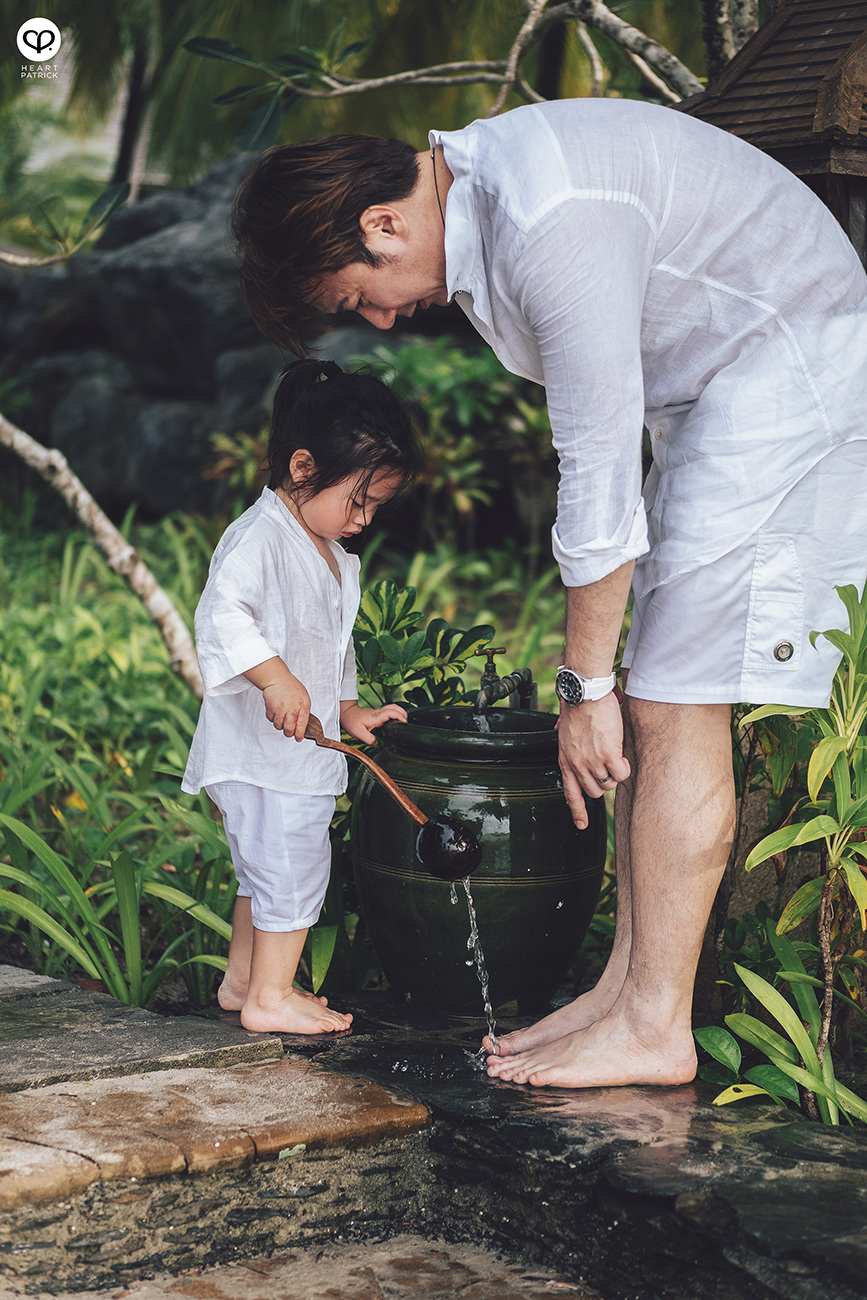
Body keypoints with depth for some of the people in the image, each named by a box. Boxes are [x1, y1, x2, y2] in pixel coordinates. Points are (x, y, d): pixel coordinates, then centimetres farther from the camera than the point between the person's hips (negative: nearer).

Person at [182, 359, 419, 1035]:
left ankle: (242, 979, 32)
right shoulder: (260, 539, -18)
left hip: (304, 751, 10)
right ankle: (270, 996, 8)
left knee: (266, 868, 19)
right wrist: (276, 680, -38)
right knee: (294, 866, -4)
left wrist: (348, 709, 17)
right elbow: (222, 612, -33)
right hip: (261, 751, -10)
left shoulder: (335, 559, 15)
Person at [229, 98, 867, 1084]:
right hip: (711, 389, 10)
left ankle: (653, 1028, -5)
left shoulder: (552, 224, -27)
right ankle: (629, 984, 10)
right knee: (652, 696, 5)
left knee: (675, 702, -12)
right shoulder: (475, 197, 4)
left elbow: (599, 467, -24)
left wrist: (585, 685, -16)